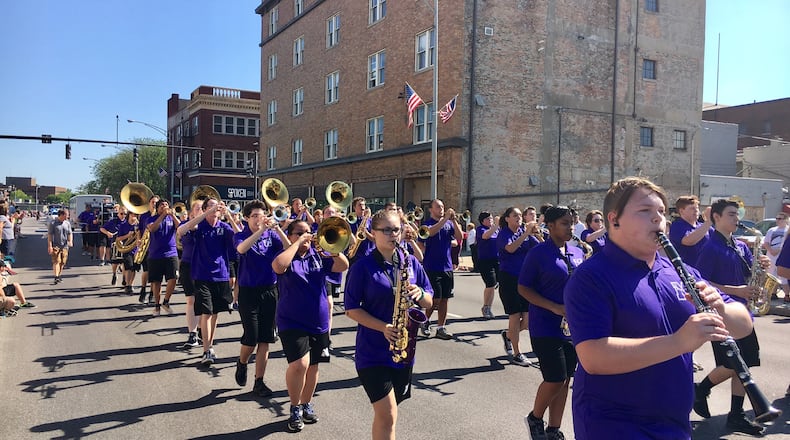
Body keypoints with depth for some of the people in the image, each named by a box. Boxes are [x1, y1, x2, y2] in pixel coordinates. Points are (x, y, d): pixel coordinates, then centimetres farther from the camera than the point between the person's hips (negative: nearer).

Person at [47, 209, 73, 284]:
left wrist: (70, 241, -6)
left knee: (62, 262, 9)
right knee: (56, 261, -13)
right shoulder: (53, 223, -4)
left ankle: (59, 276, 23)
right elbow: (49, 235, -5)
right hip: (55, 246, -5)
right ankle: (56, 277, -18)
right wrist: (49, 246, -12)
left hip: (65, 246, 5)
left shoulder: (67, 223, 10)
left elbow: (70, 233, 13)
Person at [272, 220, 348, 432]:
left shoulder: (318, 255, 5)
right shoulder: (287, 257, -6)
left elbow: (343, 266, -3)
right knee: (299, 364, -19)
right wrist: (298, 243, -21)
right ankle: (295, 409, 3)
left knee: (313, 366, 14)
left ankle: (306, 404, 35)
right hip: (293, 323, -5)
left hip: (319, 323, 5)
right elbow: (278, 265, -30)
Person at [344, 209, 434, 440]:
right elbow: (352, 309, -8)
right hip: (373, 351, -4)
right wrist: (383, 327, -21)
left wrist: (420, 294, -16)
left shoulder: (411, 263, 4)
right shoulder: (363, 266, -9)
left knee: (385, 413, 17)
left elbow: (429, 302, 7)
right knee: (388, 416, -9)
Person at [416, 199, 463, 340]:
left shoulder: (449, 224, 9)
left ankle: (441, 328, 14)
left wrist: (454, 220, -14)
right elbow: (431, 232, -24)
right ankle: (426, 320, 20)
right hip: (432, 267, -5)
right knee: (435, 298, -4)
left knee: (445, 298, 7)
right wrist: (445, 218, -27)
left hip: (447, 266, 5)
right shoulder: (427, 224, -3)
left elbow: (459, 237, -3)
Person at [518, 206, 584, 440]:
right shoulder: (538, 253, -10)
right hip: (546, 327, -6)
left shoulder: (577, 253, 8)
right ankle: (534, 418, 21)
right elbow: (523, 288, -10)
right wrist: (555, 308, -20)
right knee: (555, 380, -6)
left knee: (565, 380, 10)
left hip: (573, 327, 6)